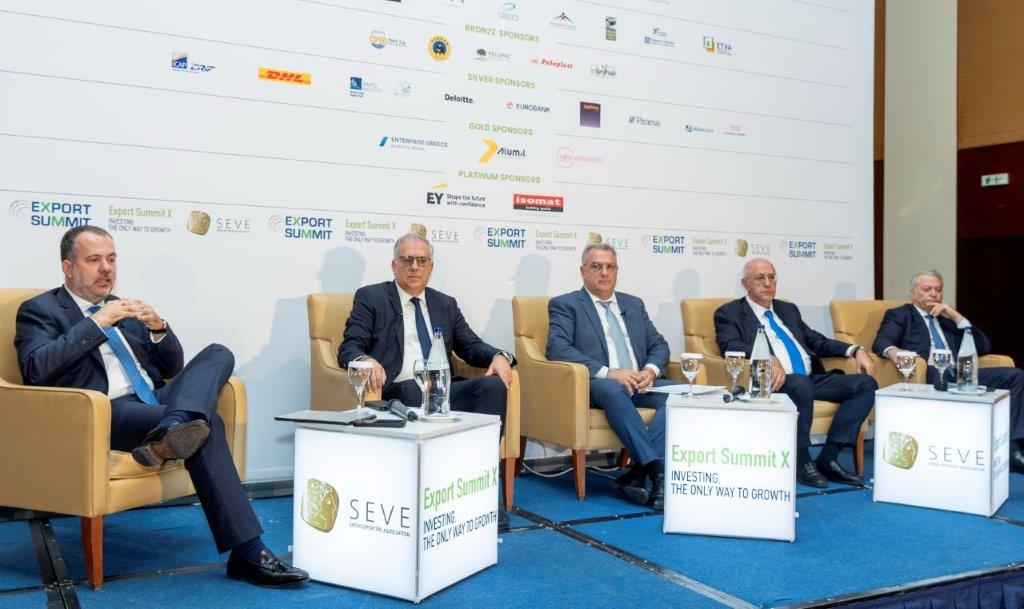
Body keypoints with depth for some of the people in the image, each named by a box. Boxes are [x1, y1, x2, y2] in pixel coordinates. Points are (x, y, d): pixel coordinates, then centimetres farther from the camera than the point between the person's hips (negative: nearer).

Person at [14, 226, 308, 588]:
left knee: (218, 354, -22)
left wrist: (158, 328, 2)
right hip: (106, 413, -6)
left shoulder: (123, 310, 27)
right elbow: (37, 370, -12)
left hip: (155, 402, 7)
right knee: (206, 425, -33)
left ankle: (172, 430, -50)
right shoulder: (39, 311, 9)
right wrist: (96, 323, -14)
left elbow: (172, 369, 23)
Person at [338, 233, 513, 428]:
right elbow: (348, 349, 2)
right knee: (414, 390, -39)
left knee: (494, 385, -25)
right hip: (397, 390, -4)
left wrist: (499, 357, -3)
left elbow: (472, 346, 21)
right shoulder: (370, 297, 11)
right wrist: (366, 361, -24)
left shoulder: (446, 304, 25)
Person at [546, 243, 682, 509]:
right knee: (612, 389, -39)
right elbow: (557, 348, -9)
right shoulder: (565, 304, 7)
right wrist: (607, 372, -20)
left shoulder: (634, 304, 24)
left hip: (639, 382, 5)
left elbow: (659, 344, 21)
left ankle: (638, 473, -32)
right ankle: (658, 471, -40)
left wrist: (651, 370, -4)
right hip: (595, 384, -5)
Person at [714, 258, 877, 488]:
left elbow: (817, 341, 26)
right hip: (776, 381, -7)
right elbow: (731, 346, -12)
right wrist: (769, 359, -29)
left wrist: (855, 350, 9)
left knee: (866, 383, -12)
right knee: (801, 384, -38)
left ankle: (828, 458, -13)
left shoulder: (788, 310, 26)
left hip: (812, 378, 7)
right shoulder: (729, 313, 6)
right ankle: (801, 461, -20)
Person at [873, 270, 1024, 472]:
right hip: (927, 377, -6)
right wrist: (893, 351, -27)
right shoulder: (899, 315, 16)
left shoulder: (949, 317, 31)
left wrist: (956, 317, 10)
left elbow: (984, 347, 22)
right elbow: (881, 342, -2)